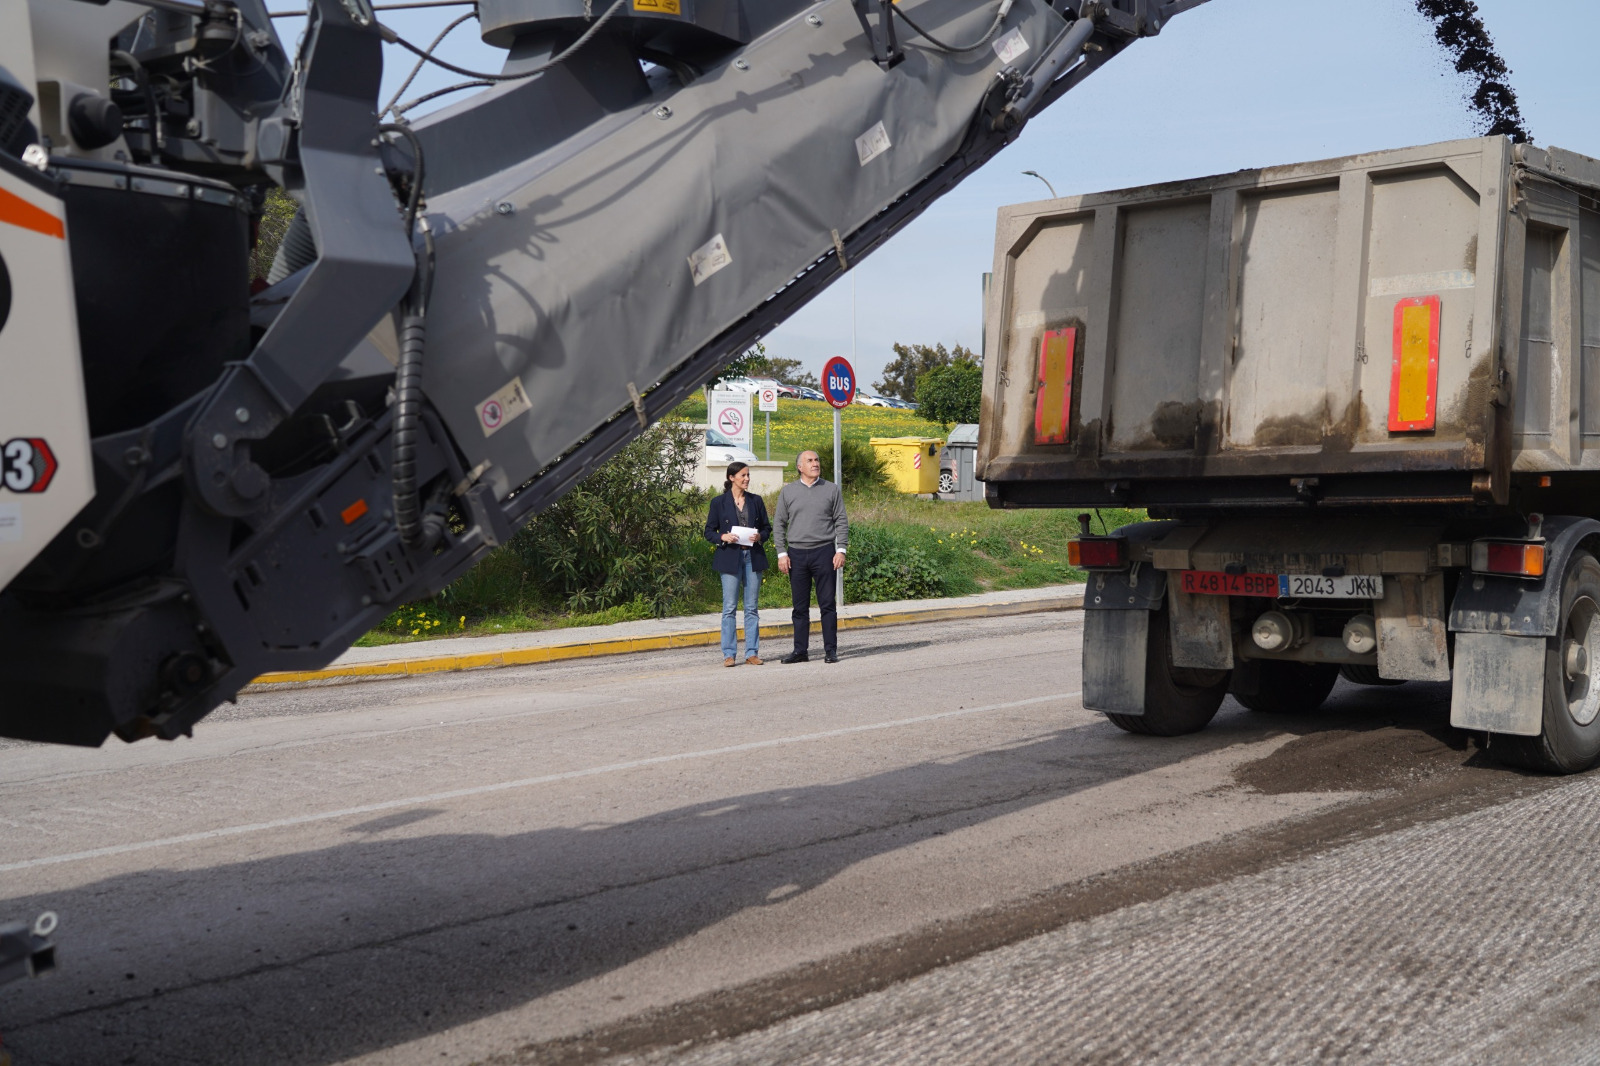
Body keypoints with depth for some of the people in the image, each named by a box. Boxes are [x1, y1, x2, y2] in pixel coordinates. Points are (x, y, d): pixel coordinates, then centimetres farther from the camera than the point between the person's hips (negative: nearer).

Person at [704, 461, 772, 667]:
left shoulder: (756, 501, 10)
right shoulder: (719, 502, 2)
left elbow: (767, 527, 15)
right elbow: (709, 532, 4)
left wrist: (760, 537, -6)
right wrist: (723, 537, -15)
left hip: (753, 557, 3)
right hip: (730, 558, -3)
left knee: (751, 608, 5)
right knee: (730, 607, -3)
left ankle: (752, 652, 9)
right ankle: (729, 654, 1)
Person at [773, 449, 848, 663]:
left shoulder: (831, 490, 6)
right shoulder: (788, 491, 8)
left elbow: (841, 522, 5)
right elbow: (779, 524, 9)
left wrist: (841, 550, -5)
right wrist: (781, 553, 1)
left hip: (824, 552, -1)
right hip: (796, 554, 1)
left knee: (828, 604, -1)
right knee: (800, 606, 6)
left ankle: (830, 650, 4)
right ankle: (800, 651, 11)